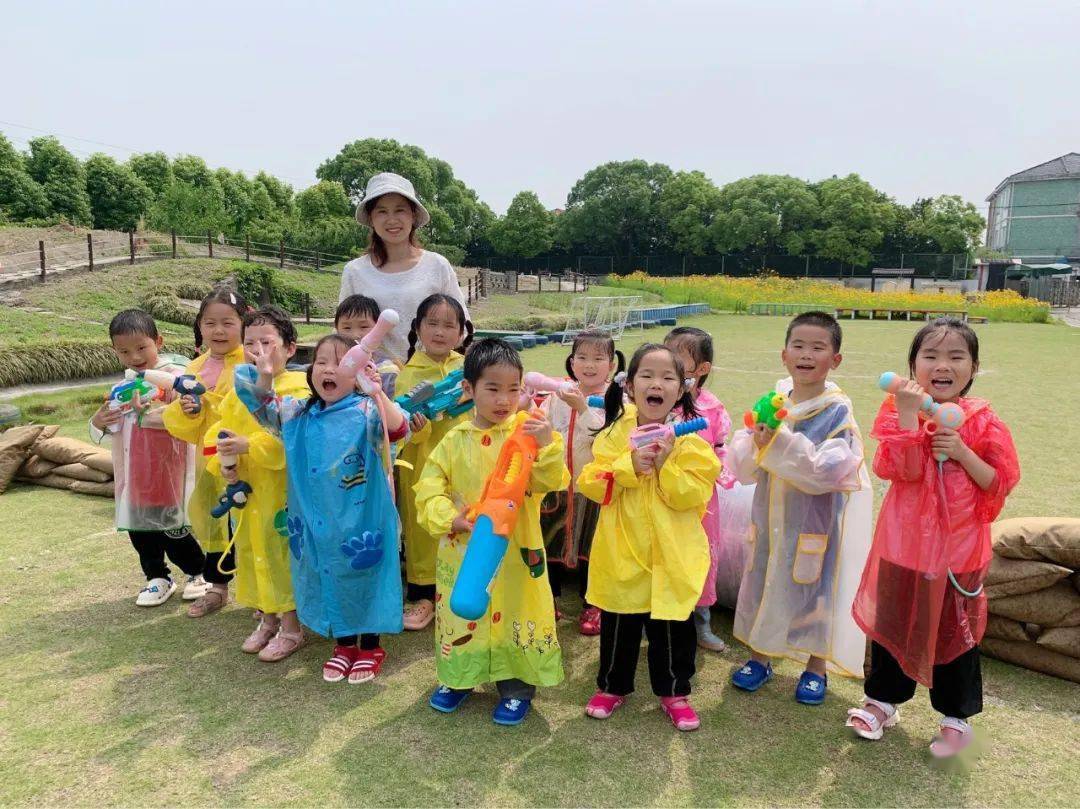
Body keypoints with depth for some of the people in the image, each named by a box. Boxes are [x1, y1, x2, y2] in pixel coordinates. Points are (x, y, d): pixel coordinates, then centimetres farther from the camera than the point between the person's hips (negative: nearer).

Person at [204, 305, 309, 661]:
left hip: (282, 492, -7)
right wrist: (222, 463, -7)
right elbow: (216, 432, 10)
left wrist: (249, 445, -28)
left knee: (282, 557, 2)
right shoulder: (238, 391, 8)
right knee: (252, 555, 18)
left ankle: (291, 628, 20)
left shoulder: (297, 389, -14)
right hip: (244, 493, 7)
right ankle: (267, 620, 37)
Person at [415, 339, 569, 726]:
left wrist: (547, 445, -33)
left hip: (516, 549, -2)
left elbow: (552, 481, -17)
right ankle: (459, 679, 42)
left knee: (516, 612, 8)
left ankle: (516, 687, 31)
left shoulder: (527, 433, -7)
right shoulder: (455, 440, -1)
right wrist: (450, 518, -17)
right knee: (461, 611, 17)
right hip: (463, 549, 3)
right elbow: (429, 487, -1)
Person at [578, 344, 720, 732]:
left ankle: (673, 690, 35)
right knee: (618, 624, 16)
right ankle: (612, 686, 37)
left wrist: (666, 464, -24)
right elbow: (590, 483, -10)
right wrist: (630, 465, -22)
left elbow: (692, 495, -13)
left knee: (672, 627, 13)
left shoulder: (688, 439, -6)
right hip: (621, 553, 1)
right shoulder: (614, 433, -2)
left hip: (672, 556, -1)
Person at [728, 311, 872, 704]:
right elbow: (741, 466, -2)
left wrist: (782, 443, -30)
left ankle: (816, 666, 32)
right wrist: (756, 443, -22)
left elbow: (826, 470, -23)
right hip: (772, 515, 4)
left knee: (815, 585, 9)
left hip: (817, 520, -4)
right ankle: (759, 657, 35)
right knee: (762, 581, 14)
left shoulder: (837, 411, -12)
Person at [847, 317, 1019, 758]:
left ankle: (957, 717, 34)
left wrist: (962, 453, -19)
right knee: (891, 622, 15)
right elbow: (899, 469, -20)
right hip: (904, 543, 0)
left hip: (959, 547, 0)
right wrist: (908, 414, -28)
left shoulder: (982, 421, -5)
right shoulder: (899, 411, -7)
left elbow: (1001, 483, -6)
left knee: (955, 630, 13)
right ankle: (883, 699, 37)